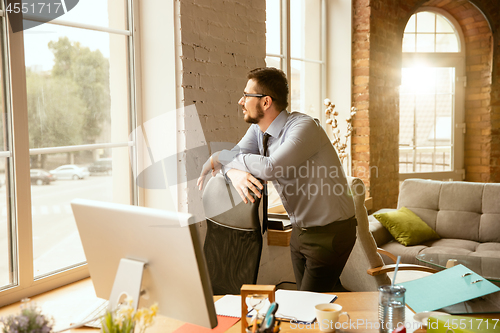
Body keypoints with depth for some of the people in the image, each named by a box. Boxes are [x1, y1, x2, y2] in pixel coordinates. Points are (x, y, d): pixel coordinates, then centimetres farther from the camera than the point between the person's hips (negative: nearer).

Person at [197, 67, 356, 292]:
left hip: (329, 233, -8)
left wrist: (218, 159, -25)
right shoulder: (258, 130, 1)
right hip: (300, 230, 8)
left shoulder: (304, 127, -25)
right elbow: (234, 156, -4)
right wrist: (234, 173, -30)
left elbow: (270, 168, -37)